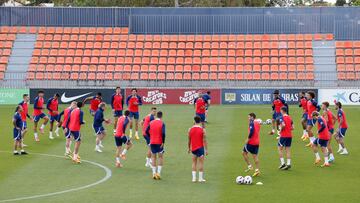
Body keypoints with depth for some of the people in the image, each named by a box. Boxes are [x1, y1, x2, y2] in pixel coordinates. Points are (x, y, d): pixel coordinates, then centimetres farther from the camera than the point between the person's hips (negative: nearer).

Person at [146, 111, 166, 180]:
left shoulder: (151, 123, 3)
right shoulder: (162, 123, -9)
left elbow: (147, 131, 1)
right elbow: (163, 133, -20)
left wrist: (151, 138, 10)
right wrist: (163, 142, -12)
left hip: (152, 143, 3)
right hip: (159, 143, -3)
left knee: (153, 157, 12)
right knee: (160, 157, 9)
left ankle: (154, 173, 9)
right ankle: (158, 172, -1)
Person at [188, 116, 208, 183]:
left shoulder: (190, 129, 1)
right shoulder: (202, 130, -9)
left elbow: (189, 140, 7)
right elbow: (204, 140, -11)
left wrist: (189, 148, 19)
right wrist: (206, 150, -7)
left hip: (193, 149, 3)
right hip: (200, 148, -3)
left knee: (194, 163, 12)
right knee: (201, 163, 3)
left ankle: (194, 178, 6)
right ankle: (200, 178, 4)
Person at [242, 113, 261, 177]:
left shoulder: (251, 123, -12)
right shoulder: (257, 123, 13)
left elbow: (251, 132, -24)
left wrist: (248, 139, -16)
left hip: (251, 142, -7)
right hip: (257, 142, 7)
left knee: (244, 152, 9)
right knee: (255, 156, 9)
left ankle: (250, 166, 4)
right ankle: (257, 170, 3)